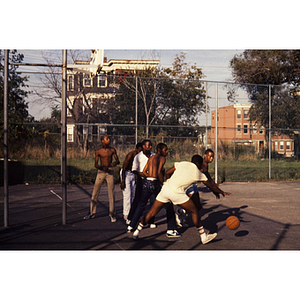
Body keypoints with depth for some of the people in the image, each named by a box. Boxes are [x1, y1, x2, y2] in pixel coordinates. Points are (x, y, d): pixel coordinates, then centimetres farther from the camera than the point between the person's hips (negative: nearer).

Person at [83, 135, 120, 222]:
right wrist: (103, 167, -23)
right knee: (95, 193, 2)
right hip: (100, 172, 0)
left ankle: (112, 214, 3)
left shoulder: (112, 150, 2)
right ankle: (92, 213, 16)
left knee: (111, 193, -5)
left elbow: (118, 160, 8)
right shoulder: (98, 152, -2)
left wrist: (115, 163, -17)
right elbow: (96, 165, -3)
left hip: (110, 172, 0)